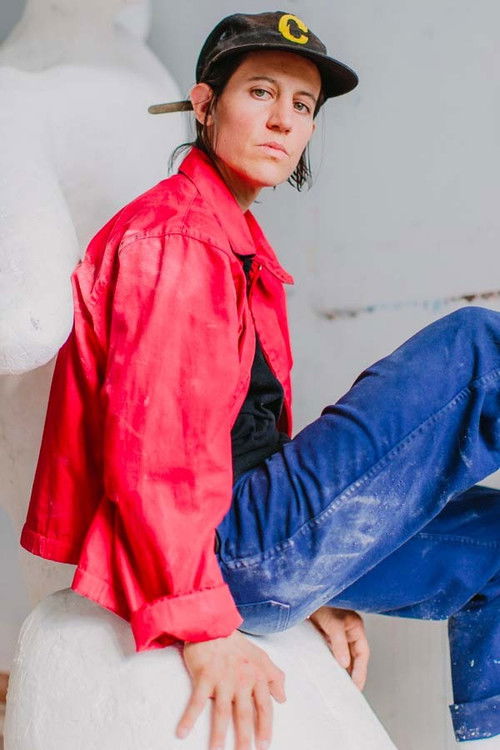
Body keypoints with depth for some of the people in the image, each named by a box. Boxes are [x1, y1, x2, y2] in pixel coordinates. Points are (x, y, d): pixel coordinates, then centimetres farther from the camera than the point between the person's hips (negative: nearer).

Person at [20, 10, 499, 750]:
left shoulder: (240, 244, 20)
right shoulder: (174, 238, -11)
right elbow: (150, 447, -21)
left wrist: (317, 592, 18)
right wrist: (202, 627, -24)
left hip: (257, 552, 10)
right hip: (226, 554, -10)